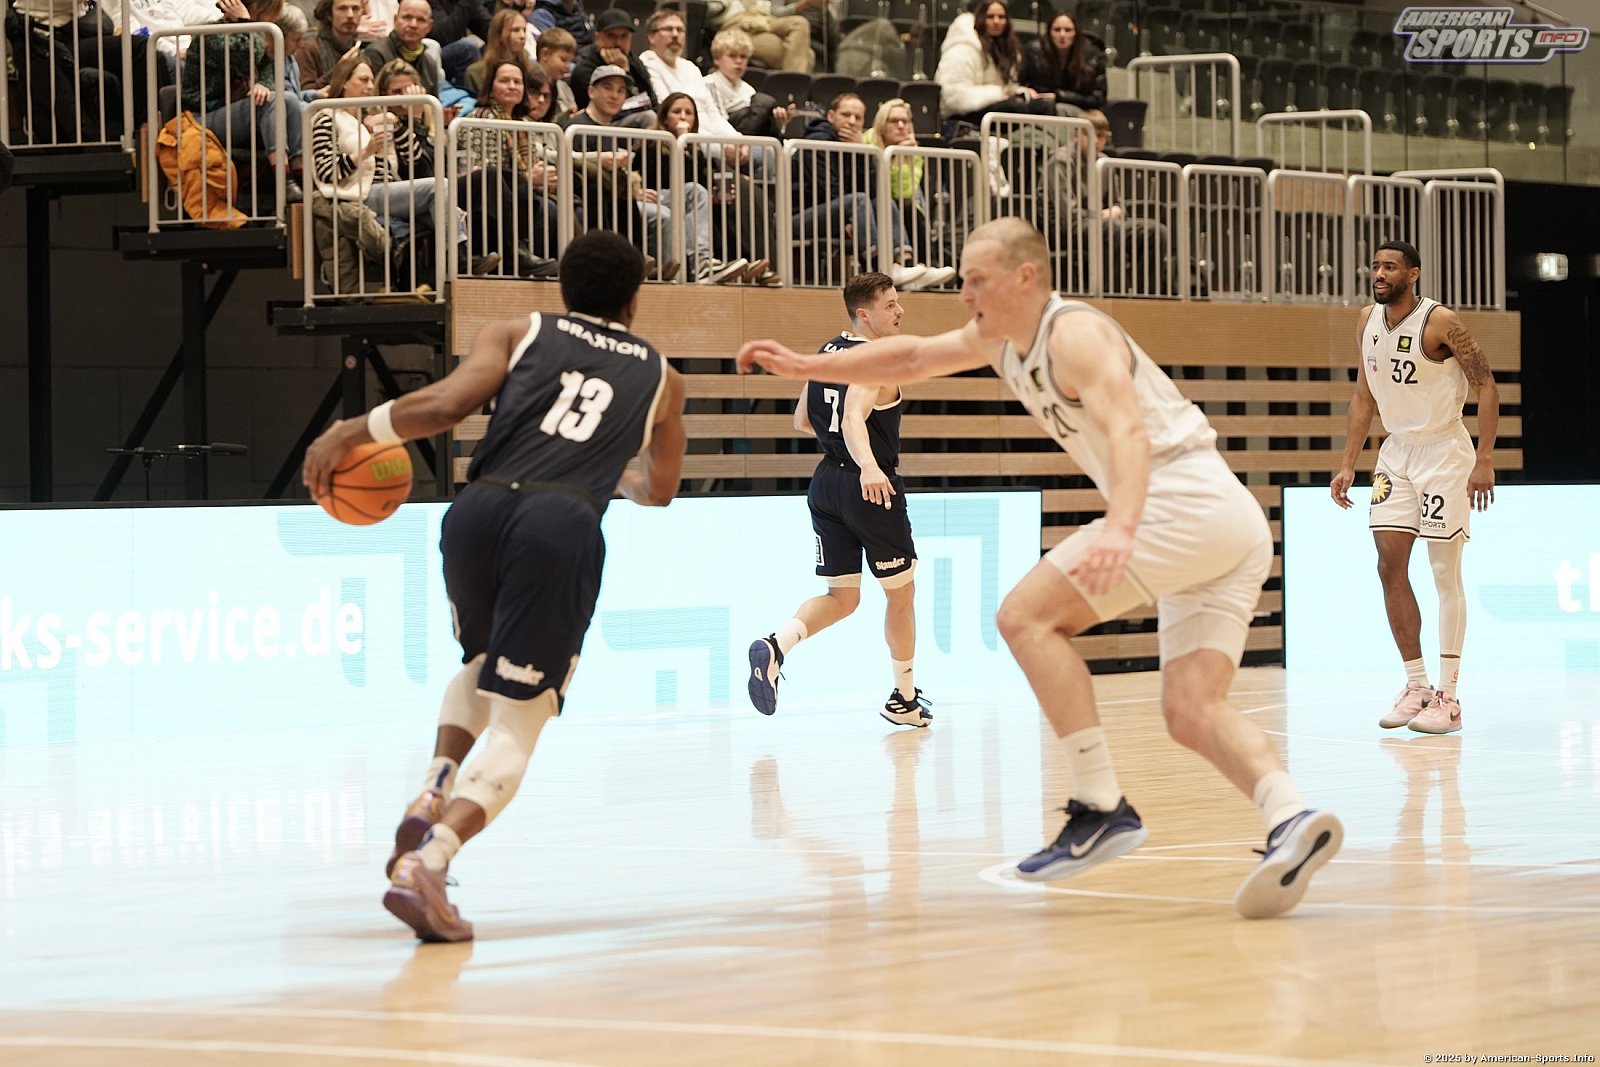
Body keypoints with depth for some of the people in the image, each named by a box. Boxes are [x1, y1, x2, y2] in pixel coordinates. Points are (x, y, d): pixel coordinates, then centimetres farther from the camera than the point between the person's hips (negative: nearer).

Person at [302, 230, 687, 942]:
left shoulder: (519, 334, 21)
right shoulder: (659, 376, 26)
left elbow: (444, 404, 3)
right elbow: (658, 489, 40)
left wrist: (351, 431, 14)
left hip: (479, 510, 2)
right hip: (564, 527, -2)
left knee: (483, 664, 33)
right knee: (516, 726, 1)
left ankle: (432, 796, 9)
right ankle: (426, 861, -23)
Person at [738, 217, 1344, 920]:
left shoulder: (1076, 336, -10)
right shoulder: (1001, 340, 19)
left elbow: (1128, 429, -27)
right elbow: (911, 358, 34)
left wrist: (1120, 529, -44)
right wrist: (804, 366, 32)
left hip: (1187, 501, -10)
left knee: (1027, 617, -8)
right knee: (1191, 714, -3)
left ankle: (1101, 809, -13)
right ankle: (1291, 819, -27)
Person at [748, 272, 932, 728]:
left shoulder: (827, 352, 10)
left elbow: (802, 420, 19)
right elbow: (853, 419, -32)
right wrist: (868, 465, -48)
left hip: (826, 484, 7)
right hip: (871, 487, -7)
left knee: (841, 598, 11)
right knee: (901, 594, 12)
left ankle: (776, 645, -17)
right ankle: (905, 699, 22)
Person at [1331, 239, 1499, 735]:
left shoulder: (1440, 322, -17)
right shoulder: (1369, 321, 3)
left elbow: (1486, 387, -14)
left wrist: (1484, 461, -20)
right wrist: (1348, 464, 8)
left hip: (1444, 452, -6)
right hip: (1397, 452, 6)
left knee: (1446, 574, -3)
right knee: (1390, 567, -1)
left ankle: (1448, 696, 1)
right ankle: (1416, 686, 8)